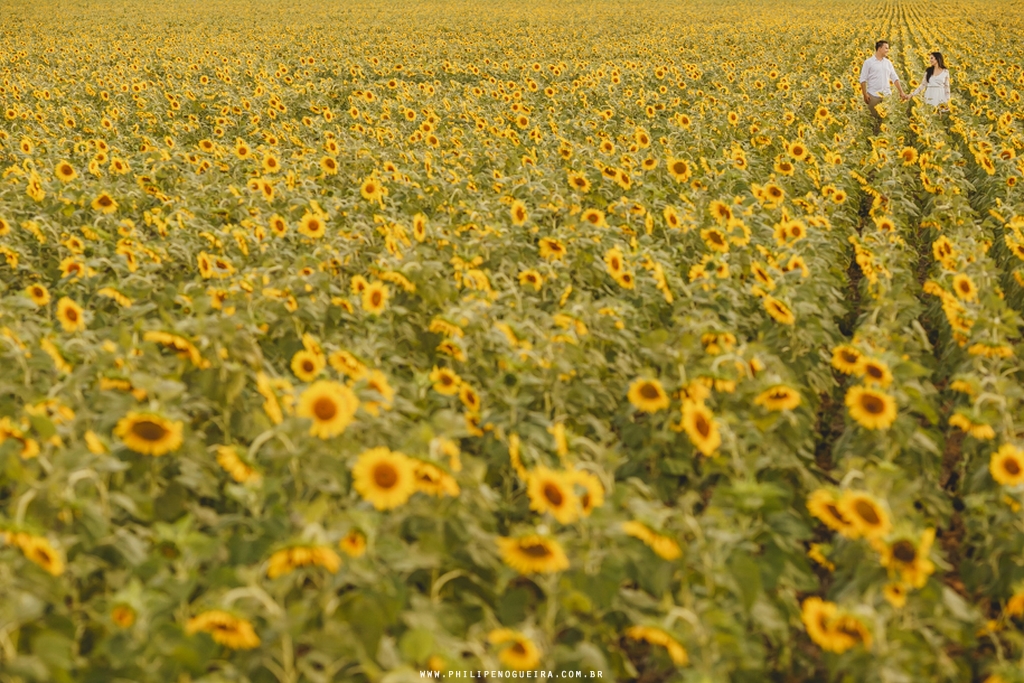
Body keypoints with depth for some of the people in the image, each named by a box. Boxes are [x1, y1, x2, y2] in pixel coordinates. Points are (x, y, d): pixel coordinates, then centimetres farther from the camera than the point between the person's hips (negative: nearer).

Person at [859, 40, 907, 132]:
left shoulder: (888, 62, 12)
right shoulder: (868, 62, -2)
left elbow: (895, 78, 13)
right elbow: (863, 79, -4)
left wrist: (901, 92, 5)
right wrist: (865, 94, -12)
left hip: (887, 95, 4)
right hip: (874, 95, -4)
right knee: (875, 118, -1)